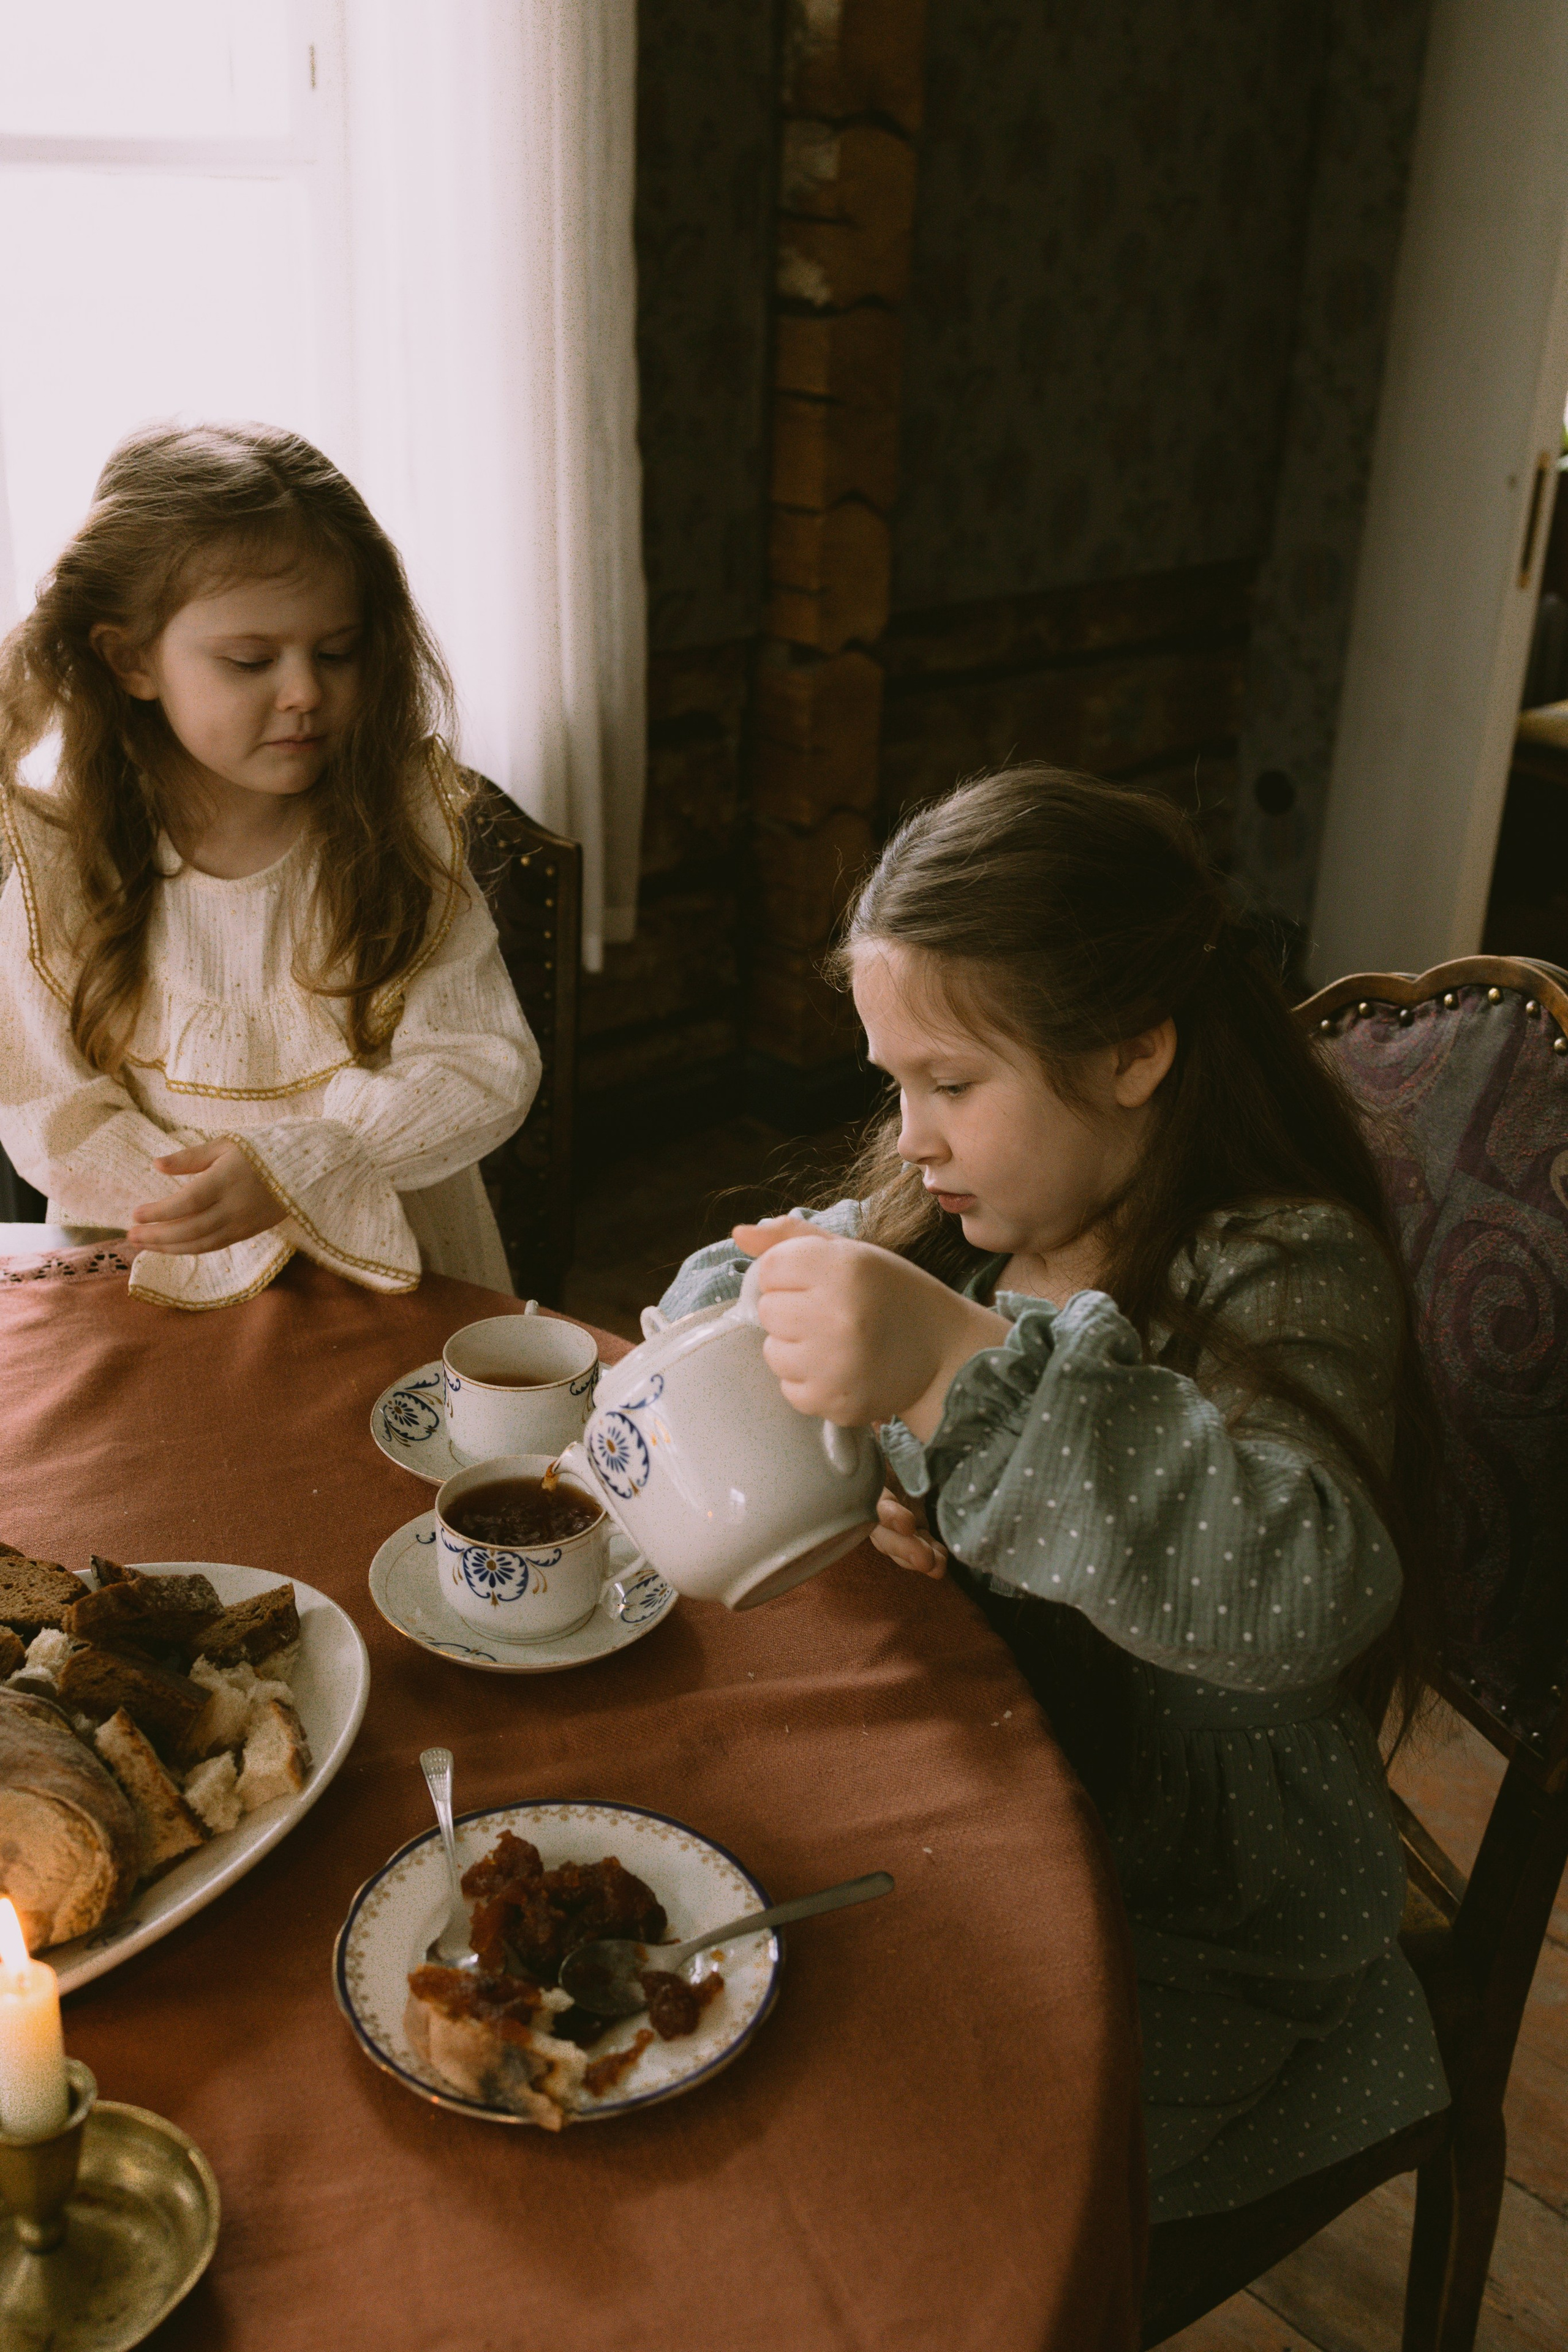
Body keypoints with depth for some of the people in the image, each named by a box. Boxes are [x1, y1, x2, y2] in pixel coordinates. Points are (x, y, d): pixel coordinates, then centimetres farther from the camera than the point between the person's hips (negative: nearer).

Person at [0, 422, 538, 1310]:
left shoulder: (401, 827, -5)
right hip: (164, 1288, 2)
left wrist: (295, 1168, -22)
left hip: (399, 1274, -2)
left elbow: (489, 1066, -9)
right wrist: (214, 1203, -20)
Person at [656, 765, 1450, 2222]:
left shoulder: (1284, 1276, -20)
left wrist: (958, 1369, -49)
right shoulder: (952, 1209, 1)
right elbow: (716, 1299, 13)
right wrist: (830, 1458, -9)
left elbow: (1299, 1585, -39)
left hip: (1193, 1926, -6)